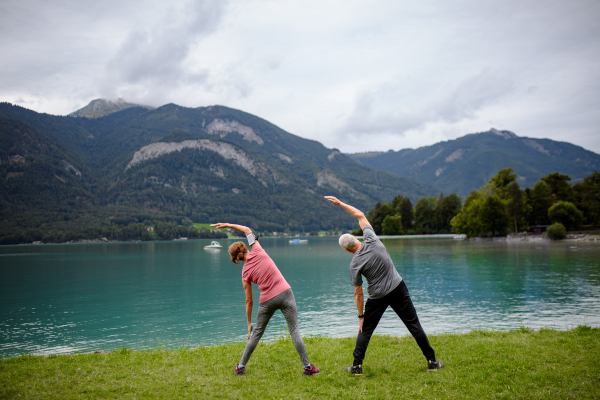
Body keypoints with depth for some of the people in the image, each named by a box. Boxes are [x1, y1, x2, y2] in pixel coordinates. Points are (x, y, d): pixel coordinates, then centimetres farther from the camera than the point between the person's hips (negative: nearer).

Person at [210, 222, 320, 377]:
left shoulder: (245, 273, 3)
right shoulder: (257, 251, 1)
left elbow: (249, 301, 5)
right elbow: (247, 230, 17)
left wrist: (249, 323, 15)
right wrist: (228, 225, 23)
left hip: (267, 300, 0)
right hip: (285, 293, 0)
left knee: (257, 332, 16)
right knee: (294, 330, 2)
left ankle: (241, 366, 26)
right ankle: (308, 367, 3)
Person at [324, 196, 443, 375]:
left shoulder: (355, 264, -12)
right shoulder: (371, 240, -10)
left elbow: (358, 293, -7)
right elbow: (360, 215, 4)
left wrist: (360, 316, 3)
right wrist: (339, 203, 10)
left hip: (378, 297, -2)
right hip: (398, 288, 3)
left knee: (365, 330, 12)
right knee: (414, 325, 8)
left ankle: (357, 365, 12)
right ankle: (431, 361, 13)